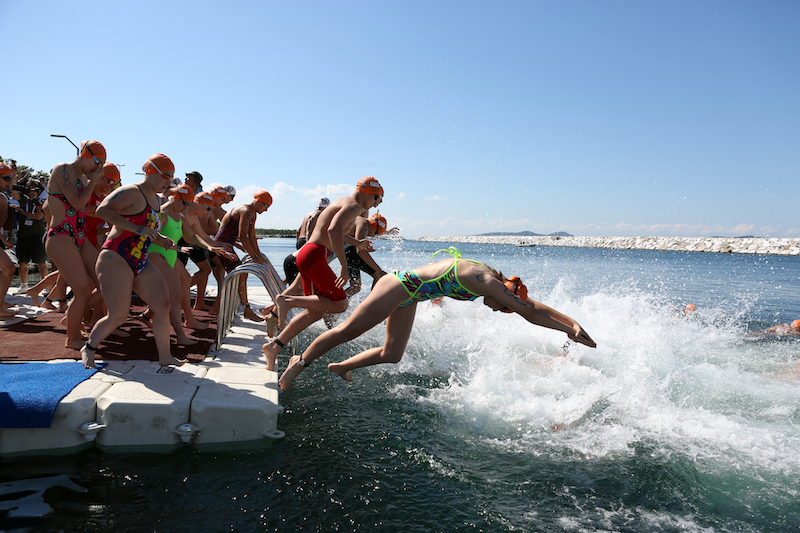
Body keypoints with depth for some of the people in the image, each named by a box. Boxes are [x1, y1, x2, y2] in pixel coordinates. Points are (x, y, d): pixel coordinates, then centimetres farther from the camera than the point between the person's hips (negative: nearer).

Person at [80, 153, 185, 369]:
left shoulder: (155, 200, 18)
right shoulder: (131, 192, -11)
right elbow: (102, 210, -25)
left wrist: (159, 239, 12)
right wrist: (136, 228, -30)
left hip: (140, 264, 9)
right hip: (115, 260, -9)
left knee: (163, 304, -3)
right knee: (118, 315, -9)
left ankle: (164, 356, 5)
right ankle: (88, 349, 18)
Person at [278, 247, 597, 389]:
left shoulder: (491, 279, 3)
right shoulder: (486, 282, -22)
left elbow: (531, 306, 11)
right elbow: (530, 311, -20)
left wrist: (572, 324, 10)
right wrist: (571, 329, -13)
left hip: (408, 296, 9)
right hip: (399, 286, -9)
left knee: (392, 355, 9)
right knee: (349, 330, -3)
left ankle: (340, 367, 25)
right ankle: (301, 361, 13)